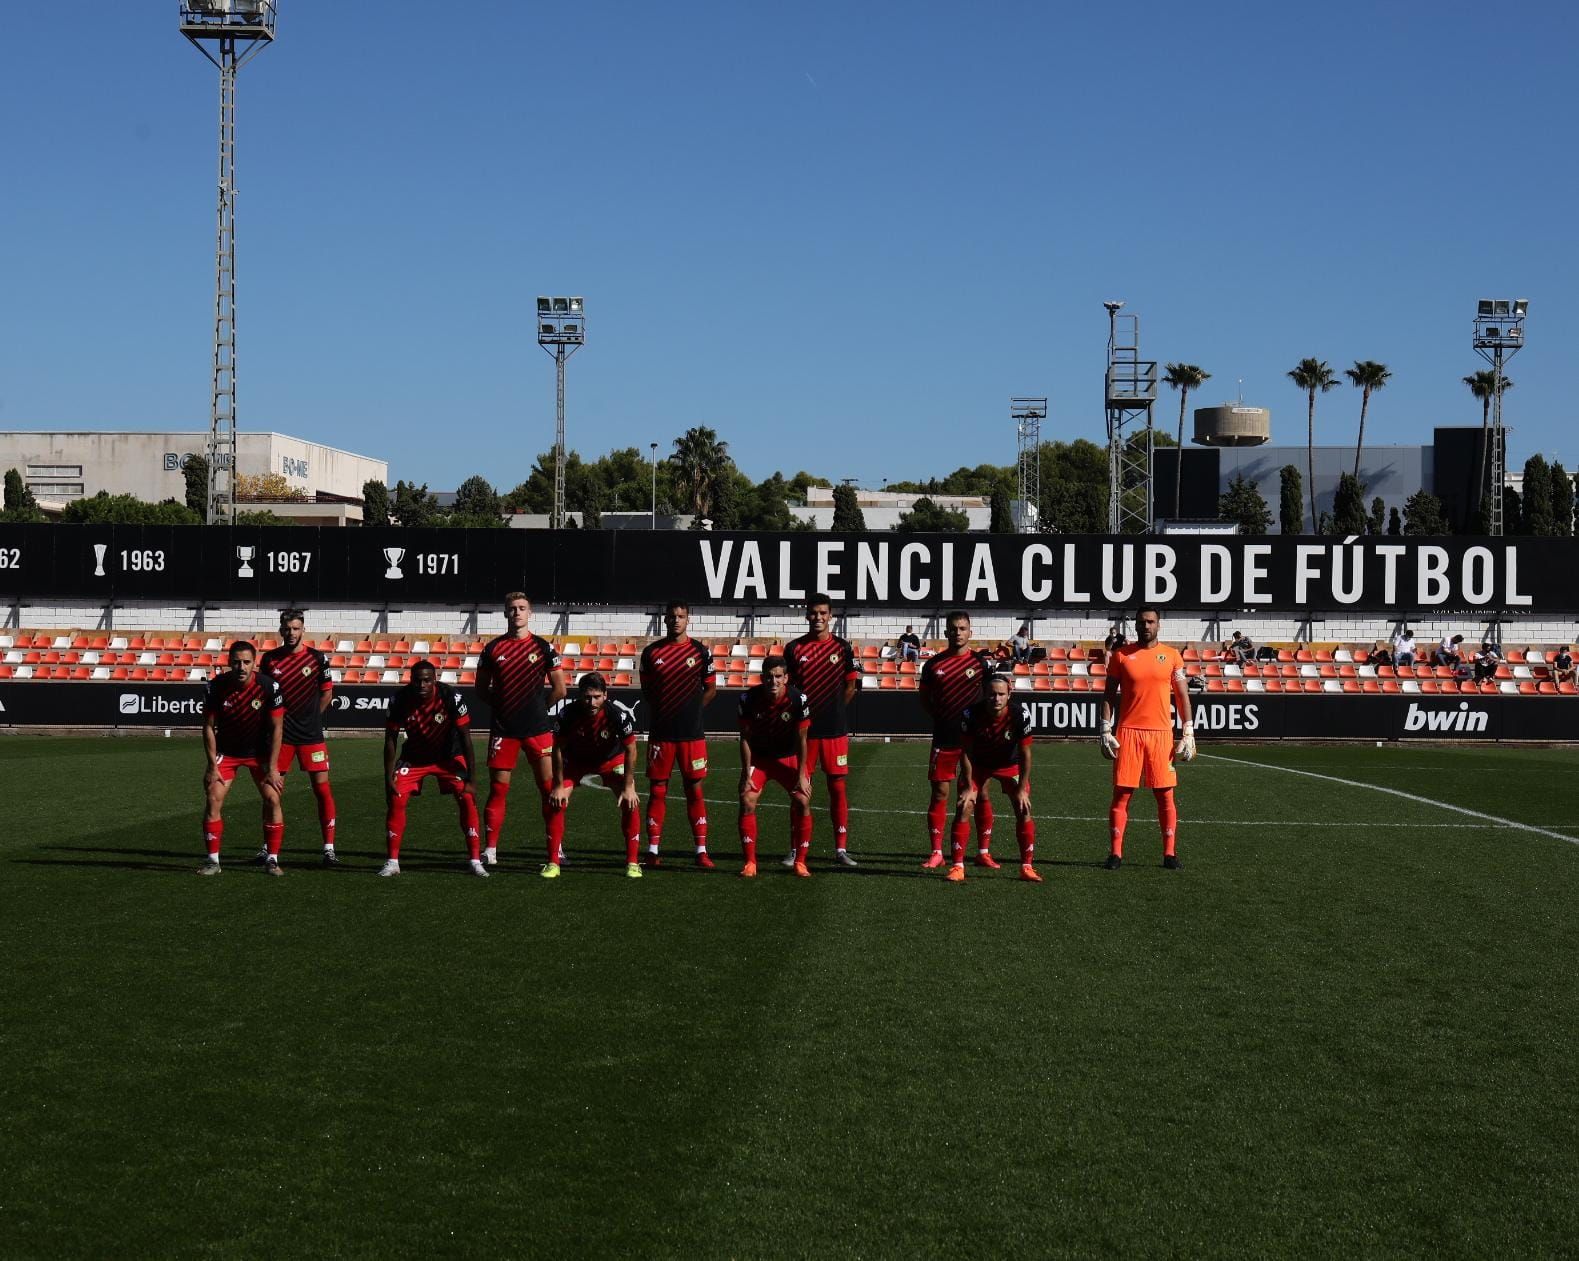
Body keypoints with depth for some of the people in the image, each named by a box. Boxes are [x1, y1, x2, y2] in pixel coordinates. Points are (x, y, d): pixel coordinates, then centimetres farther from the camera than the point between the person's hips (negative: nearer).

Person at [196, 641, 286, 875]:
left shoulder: (269, 687, -21)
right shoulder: (216, 686, -18)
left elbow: (277, 728, -13)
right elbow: (208, 727, -8)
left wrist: (272, 768, -15)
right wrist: (212, 765, -12)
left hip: (260, 750, -1)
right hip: (226, 750, 1)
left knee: (272, 799, -11)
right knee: (213, 799, -10)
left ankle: (271, 859, 1)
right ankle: (213, 861, 0)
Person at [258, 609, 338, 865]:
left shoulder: (317, 658, -1)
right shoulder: (270, 659, 3)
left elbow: (327, 693, 8)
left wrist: (309, 718, 8)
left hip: (311, 735, -2)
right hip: (280, 735, 2)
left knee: (322, 787, -6)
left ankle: (329, 847, -2)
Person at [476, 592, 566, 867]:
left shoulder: (543, 647, 2)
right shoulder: (493, 648, 5)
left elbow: (560, 690, 6)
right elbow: (481, 687, 14)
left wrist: (538, 707, 7)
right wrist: (500, 705, 5)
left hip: (538, 728, -1)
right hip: (503, 729, 1)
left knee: (550, 789, -2)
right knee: (498, 790, 3)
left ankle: (556, 849, 5)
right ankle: (490, 850, 8)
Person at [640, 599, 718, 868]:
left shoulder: (700, 651, 2)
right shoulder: (652, 652, 5)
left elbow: (711, 689, 9)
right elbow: (646, 690, 14)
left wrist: (691, 711, 2)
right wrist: (663, 711, 6)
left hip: (692, 733, -1)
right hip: (660, 733, 1)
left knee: (694, 789, 1)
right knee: (657, 790, 3)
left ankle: (701, 850, 3)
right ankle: (653, 850, 8)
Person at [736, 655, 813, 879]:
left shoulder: (798, 699, -23)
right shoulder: (749, 699, -21)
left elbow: (802, 740, -13)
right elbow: (745, 739, -11)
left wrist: (802, 775, -14)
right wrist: (747, 774, -13)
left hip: (788, 757, 0)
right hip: (758, 757, 0)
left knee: (802, 802, -14)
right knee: (747, 802, -15)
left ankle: (800, 861, 0)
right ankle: (750, 862, -6)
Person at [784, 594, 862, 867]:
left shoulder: (842, 648, 3)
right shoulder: (794, 648, 5)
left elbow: (851, 686, 7)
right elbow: (788, 686, 9)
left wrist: (834, 711, 6)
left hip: (835, 731, -1)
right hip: (803, 729, 1)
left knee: (838, 788, 0)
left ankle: (841, 849, 5)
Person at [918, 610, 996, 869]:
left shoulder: (981, 661, 1)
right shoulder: (934, 664, 5)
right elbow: (925, 699, 14)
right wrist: (939, 717, 1)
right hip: (944, 738, 1)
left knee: (980, 794, 2)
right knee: (939, 793, 1)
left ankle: (984, 852, 9)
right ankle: (936, 853, 7)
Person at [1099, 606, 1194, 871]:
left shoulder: (1172, 656, 6)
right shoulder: (1121, 655, 5)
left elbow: (1182, 696, 8)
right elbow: (1109, 695, 7)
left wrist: (1188, 734, 1)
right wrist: (1106, 732, -2)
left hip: (1161, 733, 1)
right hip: (1128, 732, 0)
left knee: (1165, 795, 2)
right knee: (1122, 793, -1)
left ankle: (1170, 853, 8)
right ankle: (1115, 853, 3)